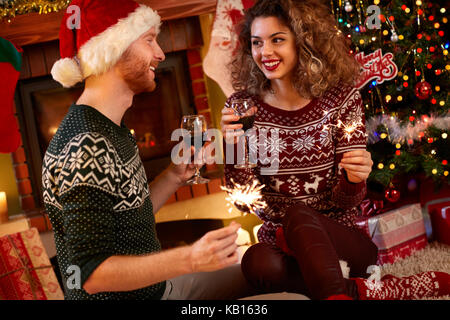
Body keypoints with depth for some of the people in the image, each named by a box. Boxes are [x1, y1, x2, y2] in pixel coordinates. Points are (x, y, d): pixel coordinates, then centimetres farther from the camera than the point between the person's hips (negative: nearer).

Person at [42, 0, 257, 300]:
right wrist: (190, 259, -37)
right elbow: (92, 274, -27)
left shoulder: (112, 129, 7)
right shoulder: (84, 148, -25)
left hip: (157, 286, 10)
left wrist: (175, 176, -2)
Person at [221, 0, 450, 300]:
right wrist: (234, 150, -22)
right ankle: (363, 289, -19)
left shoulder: (341, 99, -6)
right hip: (279, 241, 3)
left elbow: (346, 202, -5)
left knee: (298, 215, -33)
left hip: (341, 239, -2)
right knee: (257, 261, -31)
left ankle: (337, 292, -19)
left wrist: (354, 180, -28)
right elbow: (244, 202, -5)